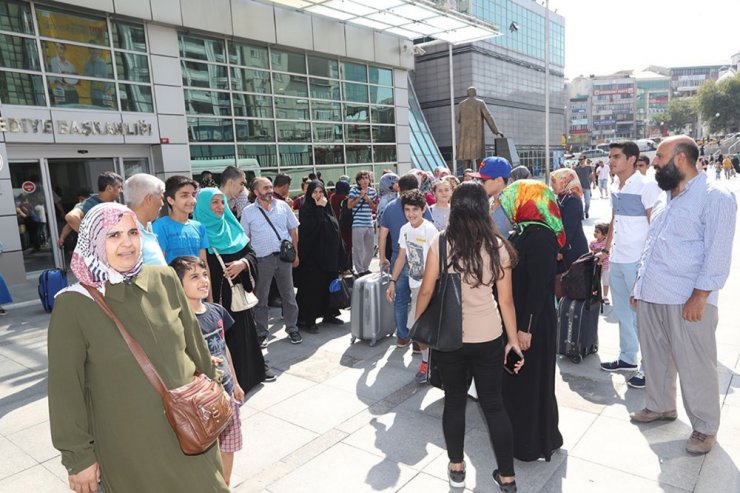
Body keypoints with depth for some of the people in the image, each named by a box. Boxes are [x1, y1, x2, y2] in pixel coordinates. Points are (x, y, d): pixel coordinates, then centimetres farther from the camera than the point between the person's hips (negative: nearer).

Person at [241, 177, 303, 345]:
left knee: (288, 295, 9)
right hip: (262, 260, -1)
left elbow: (293, 230, 9)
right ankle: (261, 333, 20)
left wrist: (295, 254, 6)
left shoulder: (282, 206, 5)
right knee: (260, 298, 7)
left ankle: (292, 328, 22)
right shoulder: (248, 212, 1)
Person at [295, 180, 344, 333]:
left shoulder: (327, 208, 12)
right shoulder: (306, 209, -8)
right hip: (312, 255, -7)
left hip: (329, 255, 7)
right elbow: (313, 226, -24)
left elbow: (335, 228, 15)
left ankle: (328, 314, 26)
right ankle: (308, 320, 5)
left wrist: (339, 252, 13)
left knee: (329, 285, 12)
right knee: (312, 287, -3)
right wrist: (319, 208, -19)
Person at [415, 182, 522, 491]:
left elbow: (426, 290, -7)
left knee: (454, 401, 17)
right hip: (488, 338, 1)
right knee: (494, 405, 14)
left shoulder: (441, 242, -11)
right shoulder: (497, 246, -7)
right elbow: (506, 300, -4)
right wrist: (514, 339, 6)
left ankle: (456, 468, 32)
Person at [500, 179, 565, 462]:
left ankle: (536, 444, 23)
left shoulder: (539, 236, -20)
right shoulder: (523, 232, 8)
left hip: (532, 323, -9)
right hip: (516, 318, 9)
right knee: (514, 378, 19)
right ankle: (521, 435, 37)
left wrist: (526, 328, -23)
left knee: (531, 381, 5)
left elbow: (539, 285, -24)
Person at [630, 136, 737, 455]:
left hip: (687, 301, -7)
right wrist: (640, 284, 16)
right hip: (651, 296, 8)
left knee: (695, 367, 4)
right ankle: (660, 406, 37)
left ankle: (705, 427, 22)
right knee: (655, 356, 18)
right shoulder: (665, 198, 15)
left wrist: (699, 297, -19)